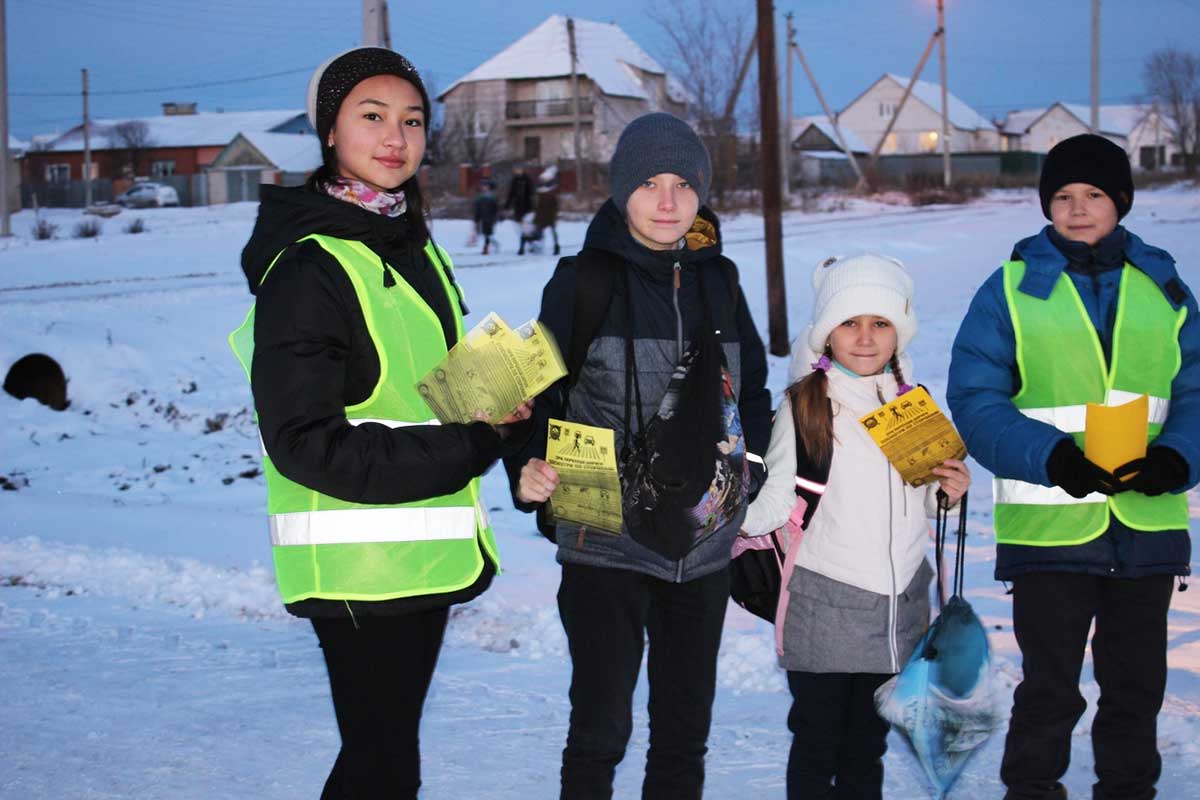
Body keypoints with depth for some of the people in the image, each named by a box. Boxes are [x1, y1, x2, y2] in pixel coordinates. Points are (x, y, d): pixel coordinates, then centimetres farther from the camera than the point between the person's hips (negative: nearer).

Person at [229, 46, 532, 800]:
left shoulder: (417, 251, 11)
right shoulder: (307, 269, -14)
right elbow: (306, 444, -19)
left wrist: (499, 417, 1)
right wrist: (466, 448, -19)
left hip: (423, 555, 8)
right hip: (358, 563, -8)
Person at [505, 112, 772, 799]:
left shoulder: (719, 281, 9)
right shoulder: (583, 282, -4)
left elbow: (753, 389, 20)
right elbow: (539, 395, -3)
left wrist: (751, 460, 6)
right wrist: (529, 471, -20)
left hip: (704, 541, 4)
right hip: (605, 541, -4)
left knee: (687, 724, 12)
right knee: (601, 727, -3)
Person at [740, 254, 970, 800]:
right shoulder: (803, 405, -6)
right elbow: (778, 500, -9)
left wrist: (946, 492, 0)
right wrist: (741, 517, -28)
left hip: (898, 605, 4)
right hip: (822, 606, -4)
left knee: (868, 745, 14)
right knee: (817, 744, 2)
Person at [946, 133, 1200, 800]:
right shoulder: (1013, 288, -2)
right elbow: (974, 400, -7)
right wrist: (1051, 457, -21)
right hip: (1048, 526, -3)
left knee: (1138, 684, 15)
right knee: (1049, 691, 3)